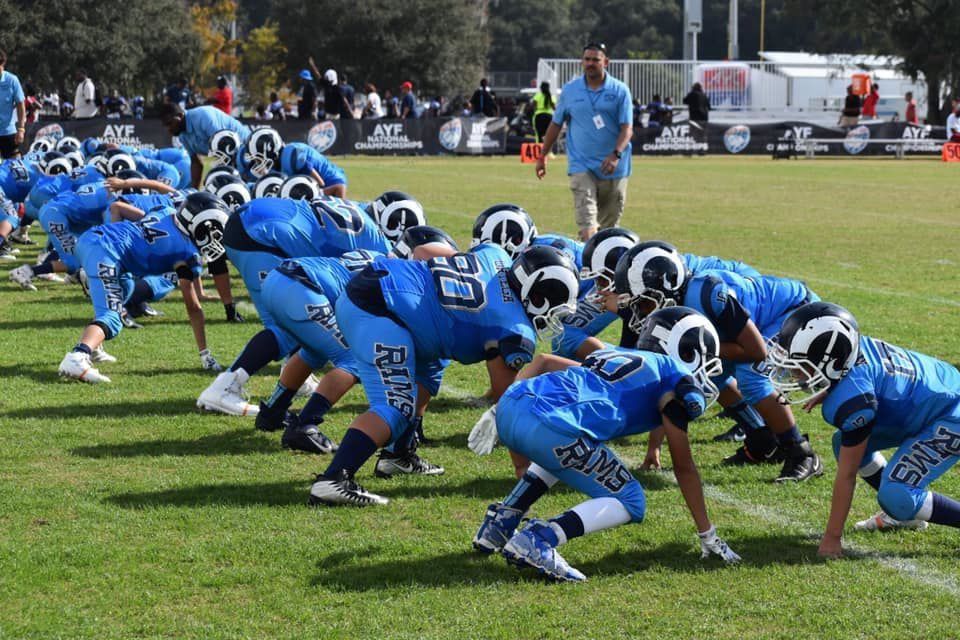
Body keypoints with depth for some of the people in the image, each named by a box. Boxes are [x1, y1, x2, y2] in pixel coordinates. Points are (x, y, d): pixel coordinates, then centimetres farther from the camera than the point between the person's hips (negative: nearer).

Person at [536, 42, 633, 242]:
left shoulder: (619, 90, 0)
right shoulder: (570, 90, 5)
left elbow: (627, 128, -5)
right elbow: (556, 124, 14)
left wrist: (616, 154, -21)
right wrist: (542, 156, 15)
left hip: (613, 167, 0)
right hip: (581, 165, 0)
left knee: (609, 224, 9)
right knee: (587, 221, -14)